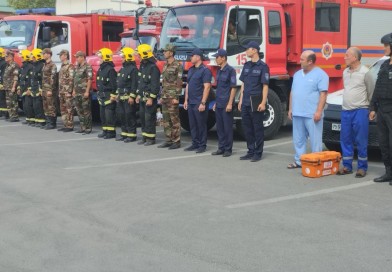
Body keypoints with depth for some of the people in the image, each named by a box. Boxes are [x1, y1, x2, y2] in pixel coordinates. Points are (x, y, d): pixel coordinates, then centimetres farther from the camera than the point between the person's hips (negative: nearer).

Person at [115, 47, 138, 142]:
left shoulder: (133, 69, -12)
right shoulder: (122, 68, 18)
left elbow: (134, 84, -18)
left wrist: (132, 97, -21)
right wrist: (117, 94, 19)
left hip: (128, 97, -10)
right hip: (121, 97, 10)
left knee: (129, 116, -7)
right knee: (121, 115, 11)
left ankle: (131, 135, -2)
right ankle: (124, 133, 20)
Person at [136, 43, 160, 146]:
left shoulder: (153, 67, -15)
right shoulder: (142, 66, 15)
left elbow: (155, 84, -19)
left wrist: (151, 98, -21)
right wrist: (139, 95, 19)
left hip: (150, 97, -9)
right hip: (143, 97, 9)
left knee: (149, 118, -6)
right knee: (142, 117, 12)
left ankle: (151, 138, 0)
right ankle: (145, 137, 20)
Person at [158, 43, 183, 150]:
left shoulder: (177, 66, -10)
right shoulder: (165, 66, 16)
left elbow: (179, 83, -14)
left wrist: (176, 97, -18)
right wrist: (162, 96, 17)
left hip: (172, 97, -8)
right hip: (165, 97, 8)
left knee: (174, 120, -5)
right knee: (166, 120, 9)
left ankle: (177, 141, 0)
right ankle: (169, 140, 16)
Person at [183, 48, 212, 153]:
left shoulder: (205, 70, -10)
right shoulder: (191, 70, 16)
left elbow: (207, 87, -16)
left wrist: (203, 103, -20)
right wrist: (186, 100, 15)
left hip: (199, 104, -8)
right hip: (190, 103, 8)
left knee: (201, 125, -1)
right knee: (192, 125, 11)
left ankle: (202, 145, 5)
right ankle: (195, 144, 19)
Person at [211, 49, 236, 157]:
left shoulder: (230, 70, -9)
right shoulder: (219, 71, 15)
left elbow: (233, 88, -13)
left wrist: (230, 103, -18)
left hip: (226, 104, -8)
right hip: (218, 105, 8)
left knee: (227, 127, -2)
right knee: (219, 127, 10)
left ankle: (228, 149, 4)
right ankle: (221, 148, 17)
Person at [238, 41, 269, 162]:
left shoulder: (262, 66, -7)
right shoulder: (246, 65, 13)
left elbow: (265, 86, -10)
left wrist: (263, 102, -16)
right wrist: (241, 100, 12)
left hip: (256, 103, -7)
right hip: (245, 102, 7)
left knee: (258, 128, 1)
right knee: (247, 127, 10)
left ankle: (258, 153, 8)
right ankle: (251, 151, 20)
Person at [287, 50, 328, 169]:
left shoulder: (320, 74, -7)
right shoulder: (297, 74, 16)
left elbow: (323, 94, -12)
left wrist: (319, 111, -18)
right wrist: (290, 108, 15)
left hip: (312, 114, -7)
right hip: (297, 113, 7)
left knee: (315, 140, -2)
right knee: (298, 139, 11)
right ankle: (299, 161, 19)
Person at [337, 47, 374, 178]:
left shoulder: (365, 72, -8)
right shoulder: (345, 72, 12)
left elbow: (371, 92, -4)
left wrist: (371, 108, -1)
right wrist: (346, 105, 16)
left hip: (360, 111, -7)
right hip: (346, 111, 7)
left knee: (361, 141, -2)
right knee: (345, 139, 8)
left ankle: (362, 167, 5)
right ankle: (347, 166, 16)